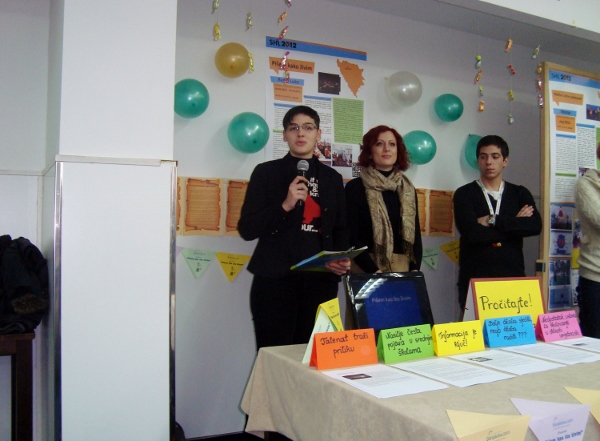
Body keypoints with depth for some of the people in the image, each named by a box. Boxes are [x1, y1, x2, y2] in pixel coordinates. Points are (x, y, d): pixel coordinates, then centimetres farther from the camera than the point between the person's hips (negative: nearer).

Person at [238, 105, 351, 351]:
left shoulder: (332, 178, 13)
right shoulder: (266, 172, 4)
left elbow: (341, 230, 18)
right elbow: (246, 229, -2)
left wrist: (341, 260, -2)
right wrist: (285, 206, -15)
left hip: (320, 283, 3)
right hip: (275, 282, -3)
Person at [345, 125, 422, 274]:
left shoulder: (408, 189, 10)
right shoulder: (355, 187, -4)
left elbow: (416, 233, 10)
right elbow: (351, 237, -9)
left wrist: (415, 269, -4)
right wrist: (374, 271, -17)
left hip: (403, 267, 4)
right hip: (365, 269, -4)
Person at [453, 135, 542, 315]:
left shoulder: (520, 193, 11)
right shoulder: (464, 194, 2)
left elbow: (535, 226, -6)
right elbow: (472, 233, -14)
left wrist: (493, 221, -11)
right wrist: (515, 225, -5)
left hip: (513, 278, 2)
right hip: (474, 280, -2)